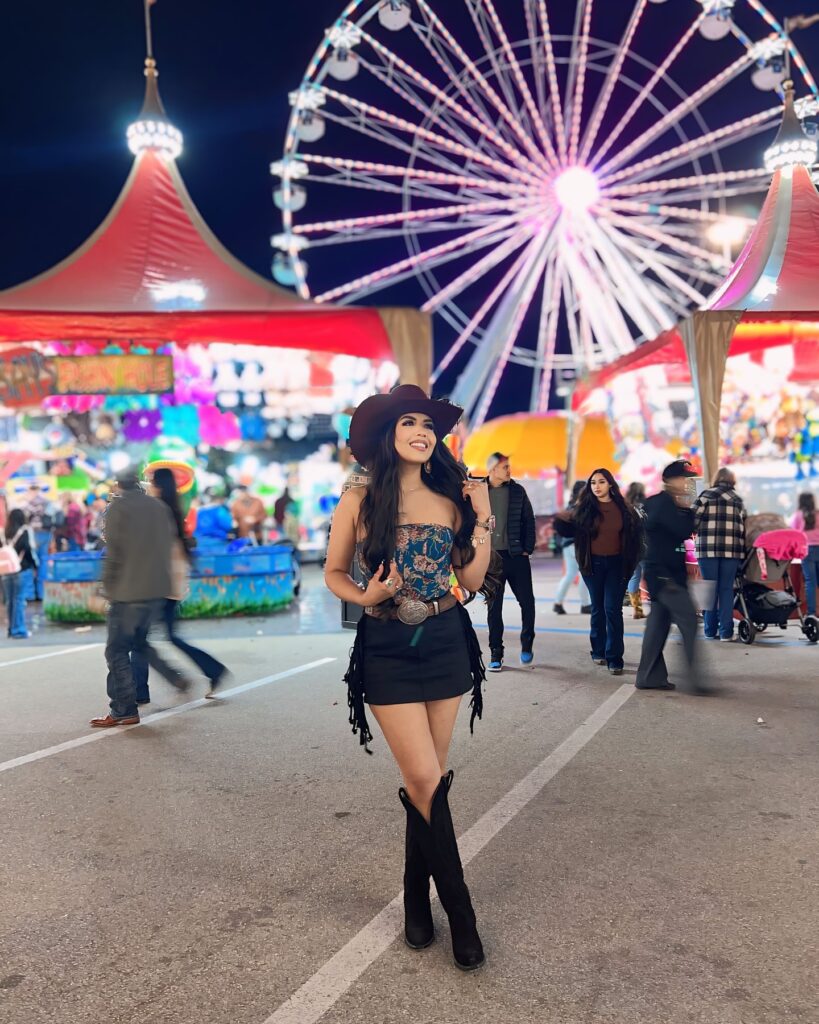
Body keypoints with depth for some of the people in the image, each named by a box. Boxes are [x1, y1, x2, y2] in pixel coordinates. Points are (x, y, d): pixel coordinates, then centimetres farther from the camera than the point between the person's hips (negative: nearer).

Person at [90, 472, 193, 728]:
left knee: (117, 650, 2)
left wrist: (108, 587, -2)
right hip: (158, 590, 7)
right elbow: (168, 547, 12)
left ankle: (124, 711, 3)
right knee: (139, 641, 23)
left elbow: (113, 552, -10)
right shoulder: (160, 508, 10)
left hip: (128, 592, -6)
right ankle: (176, 678, 14)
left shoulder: (117, 507, -6)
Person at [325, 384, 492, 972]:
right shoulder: (359, 503, -5)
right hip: (388, 649, -3)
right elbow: (334, 574, 5)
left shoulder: (452, 501, 3)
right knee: (426, 779, -6)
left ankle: (418, 899, 28)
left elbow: (473, 580, 5)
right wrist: (366, 597, -14)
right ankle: (460, 913, 9)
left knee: (427, 779, 9)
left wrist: (483, 519, -4)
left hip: (445, 643, 3)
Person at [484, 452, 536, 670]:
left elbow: (529, 521, 8)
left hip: (517, 556, 2)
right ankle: (496, 654, 13)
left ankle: (526, 645, 25)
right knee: (494, 607, 5)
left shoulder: (517, 491, 4)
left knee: (527, 602, 4)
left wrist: (527, 549, 1)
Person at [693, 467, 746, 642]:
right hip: (732, 549, 2)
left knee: (710, 589, 6)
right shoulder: (738, 500, 13)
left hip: (708, 549, -2)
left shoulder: (707, 495, 3)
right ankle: (726, 632, 4)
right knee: (727, 589, 6)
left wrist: (700, 533, 14)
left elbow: (693, 520, -4)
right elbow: (744, 526, 12)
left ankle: (710, 630, 11)